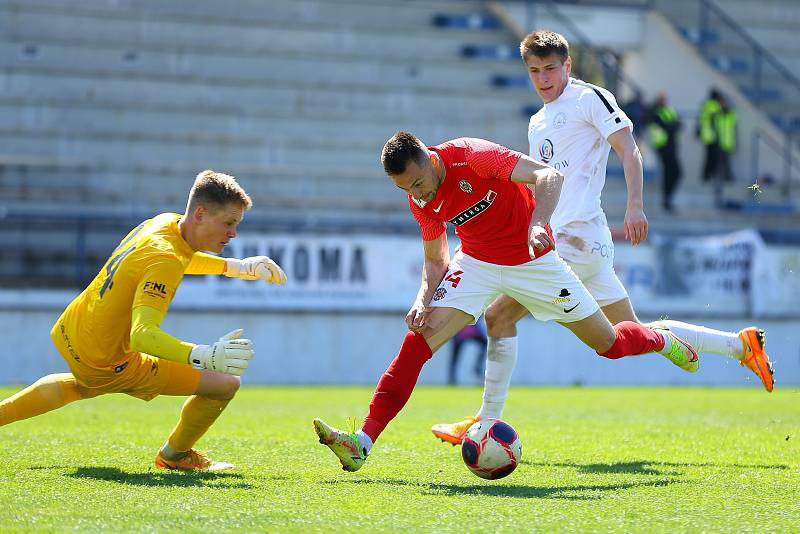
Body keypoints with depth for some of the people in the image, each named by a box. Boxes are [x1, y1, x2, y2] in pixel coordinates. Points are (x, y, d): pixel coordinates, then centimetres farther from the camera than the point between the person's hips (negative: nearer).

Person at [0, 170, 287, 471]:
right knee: (225, 384, -6)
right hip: (107, 362, -9)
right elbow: (142, 335, -45)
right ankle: (175, 455, 20)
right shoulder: (164, 261, -33)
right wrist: (203, 356, -60)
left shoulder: (165, 222, -5)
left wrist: (235, 267, 15)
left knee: (82, 386, 45)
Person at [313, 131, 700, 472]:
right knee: (419, 338, -19)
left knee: (608, 343, 6)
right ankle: (362, 442, -24)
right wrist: (424, 300, -17)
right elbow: (435, 260, 2)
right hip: (477, 263, 3)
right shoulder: (421, 202, -10)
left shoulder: (471, 156, -28)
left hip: (533, 260, -3)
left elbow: (550, 176, -34)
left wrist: (537, 223, -51)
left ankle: (661, 340, 43)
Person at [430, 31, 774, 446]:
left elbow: (629, 151, -11)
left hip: (577, 239, -9)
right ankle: (741, 345, 15)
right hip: (556, 240, 9)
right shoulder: (537, 123, 24)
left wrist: (635, 206, -22)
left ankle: (487, 422, -5)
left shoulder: (589, 98, -2)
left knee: (498, 315, -11)